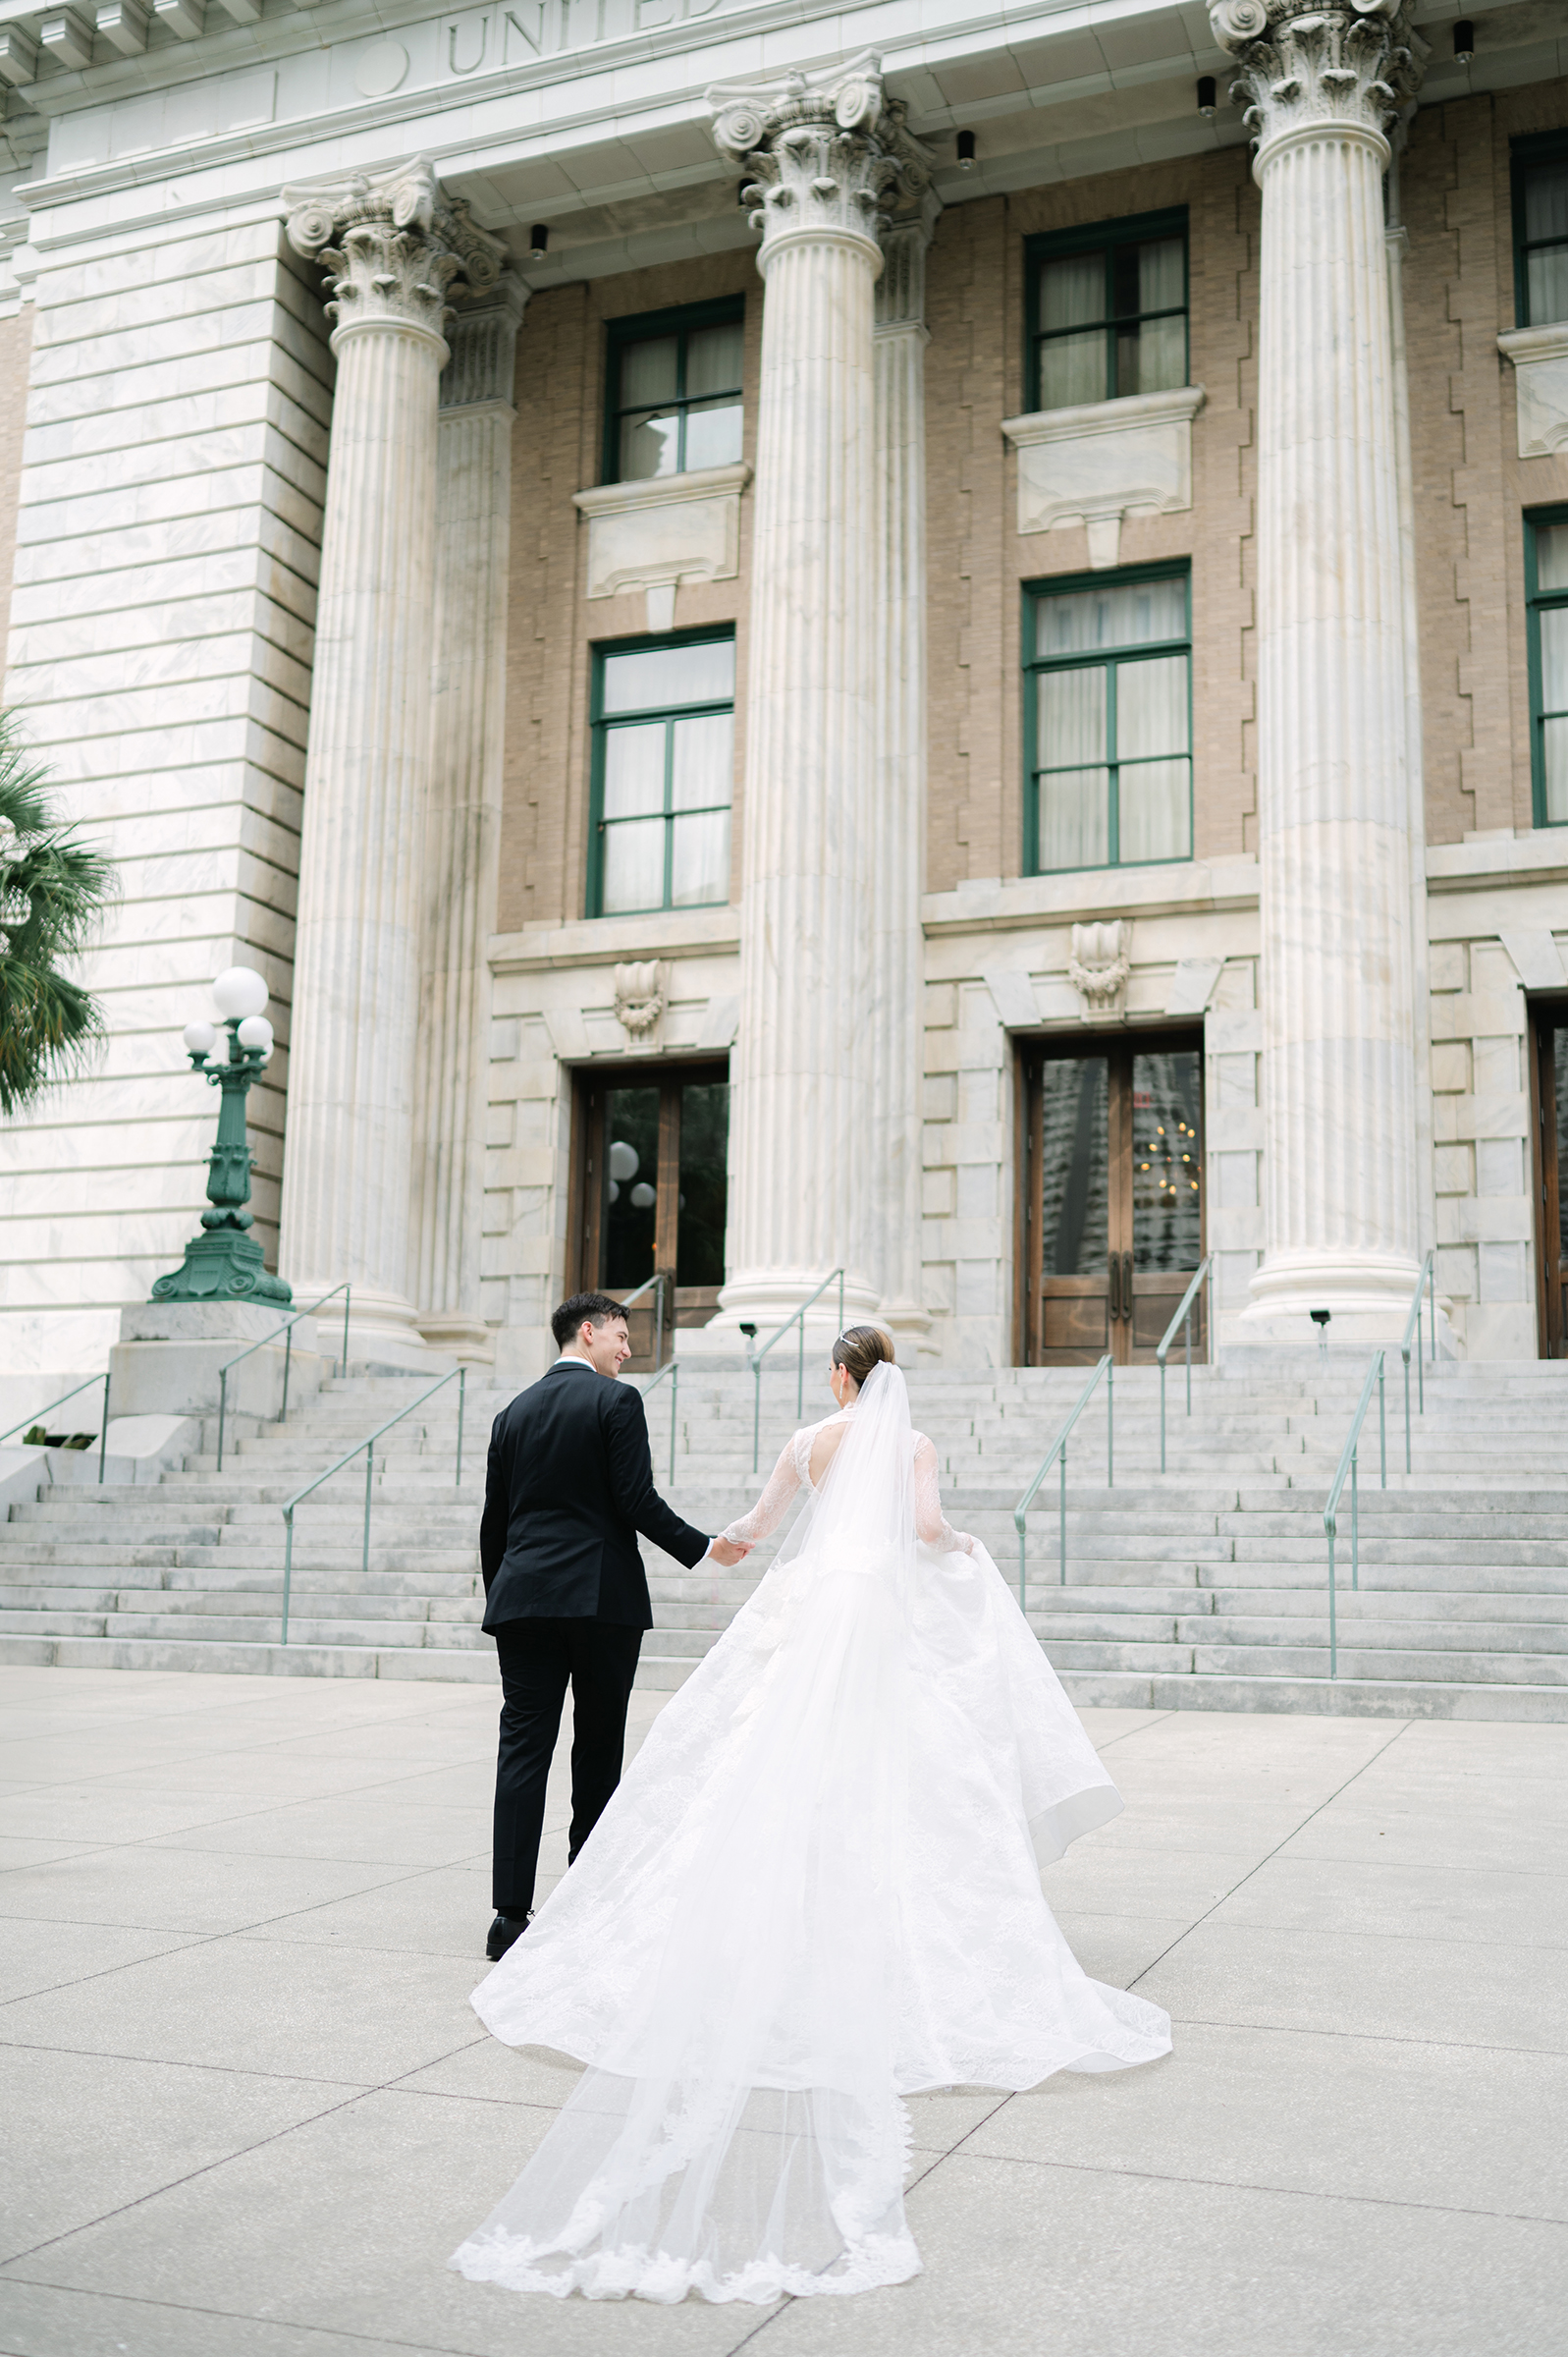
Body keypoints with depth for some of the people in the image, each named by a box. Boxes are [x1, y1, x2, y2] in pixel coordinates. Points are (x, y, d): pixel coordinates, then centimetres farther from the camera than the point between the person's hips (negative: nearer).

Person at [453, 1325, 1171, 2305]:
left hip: (808, 1617, 2)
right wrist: (965, 1549, 15)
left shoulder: (811, 1443, 11)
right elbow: (926, 1525, -9)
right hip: (887, 1613, -1)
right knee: (880, 1790, -2)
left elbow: (760, 1521, 22)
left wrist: (730, 1539, 46)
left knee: (776, 1781, 3)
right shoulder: (916, 1444, 5)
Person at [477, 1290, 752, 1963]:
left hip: (524, 1599, 4)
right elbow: (637, 1501, -11)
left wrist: (499, 1601, 22)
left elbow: (493, 1522, 14)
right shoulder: (616, 1401, -4)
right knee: (598, 1755, 7)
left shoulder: (513, 1413, 13)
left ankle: (511, 1914, -4)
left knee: (522, 1753, 1)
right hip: (603, 1598, -4)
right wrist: (704, 1548, 0)